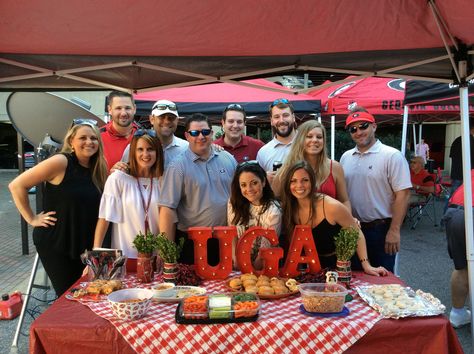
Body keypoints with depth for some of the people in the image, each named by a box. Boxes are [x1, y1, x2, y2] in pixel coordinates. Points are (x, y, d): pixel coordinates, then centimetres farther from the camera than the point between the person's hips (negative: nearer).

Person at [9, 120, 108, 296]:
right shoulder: (61, 162, -16)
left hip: (84, 243, 6)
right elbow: (17, 185, -14)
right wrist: (32, 218, -11)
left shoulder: (98, 169, 3)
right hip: (54, 242, -6)